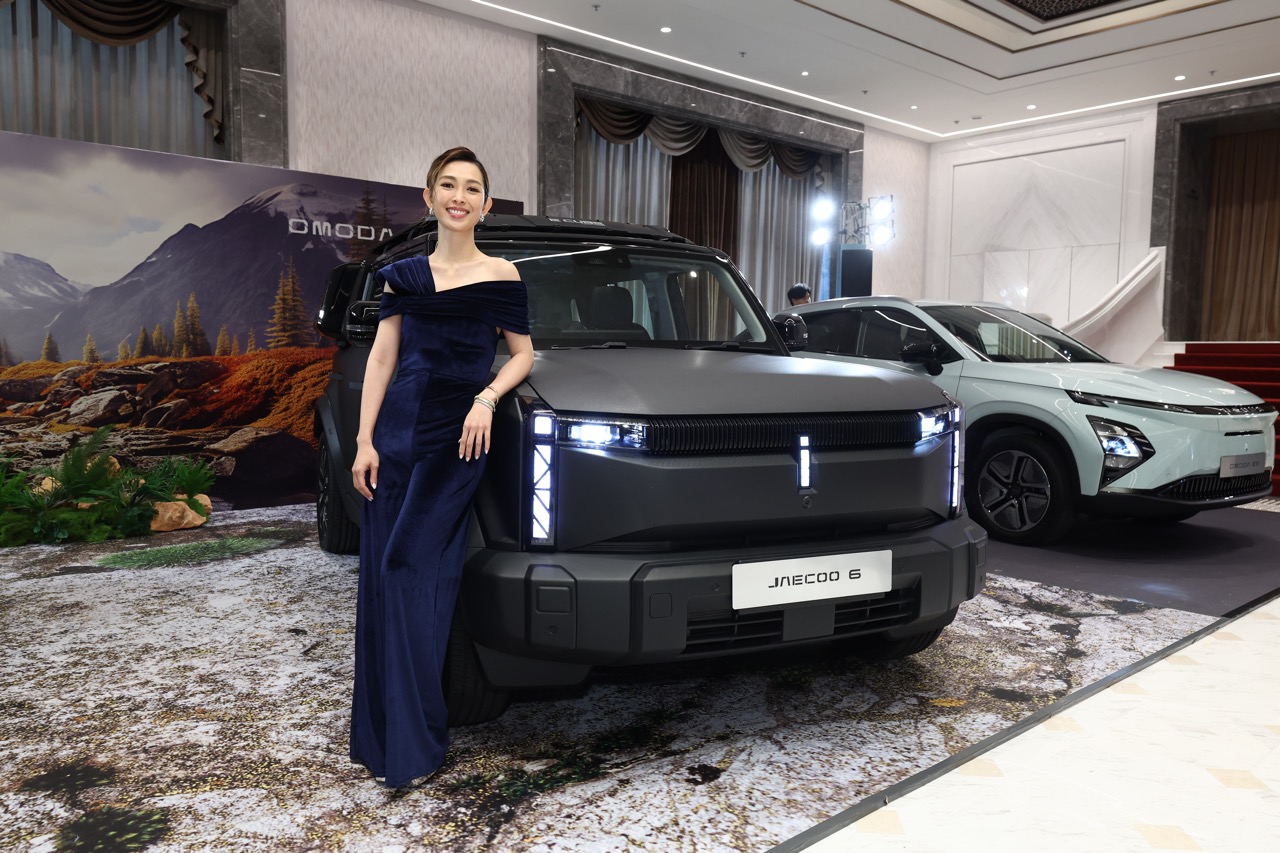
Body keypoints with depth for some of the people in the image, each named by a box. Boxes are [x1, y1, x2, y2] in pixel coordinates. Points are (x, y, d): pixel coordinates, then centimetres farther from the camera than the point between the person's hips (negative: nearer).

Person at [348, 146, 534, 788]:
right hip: (397, 430, 4)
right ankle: (380, 733, 18)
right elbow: (382, 358, 9)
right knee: (383, 578, 4)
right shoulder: (403, 276, 12)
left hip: (457, 440, -4)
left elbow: (522, 353, 8)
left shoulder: (499, 275, 4)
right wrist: (364, 440, 1)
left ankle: (414, 745, 5)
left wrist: (487, 399, -11)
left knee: (420, 577, -7)